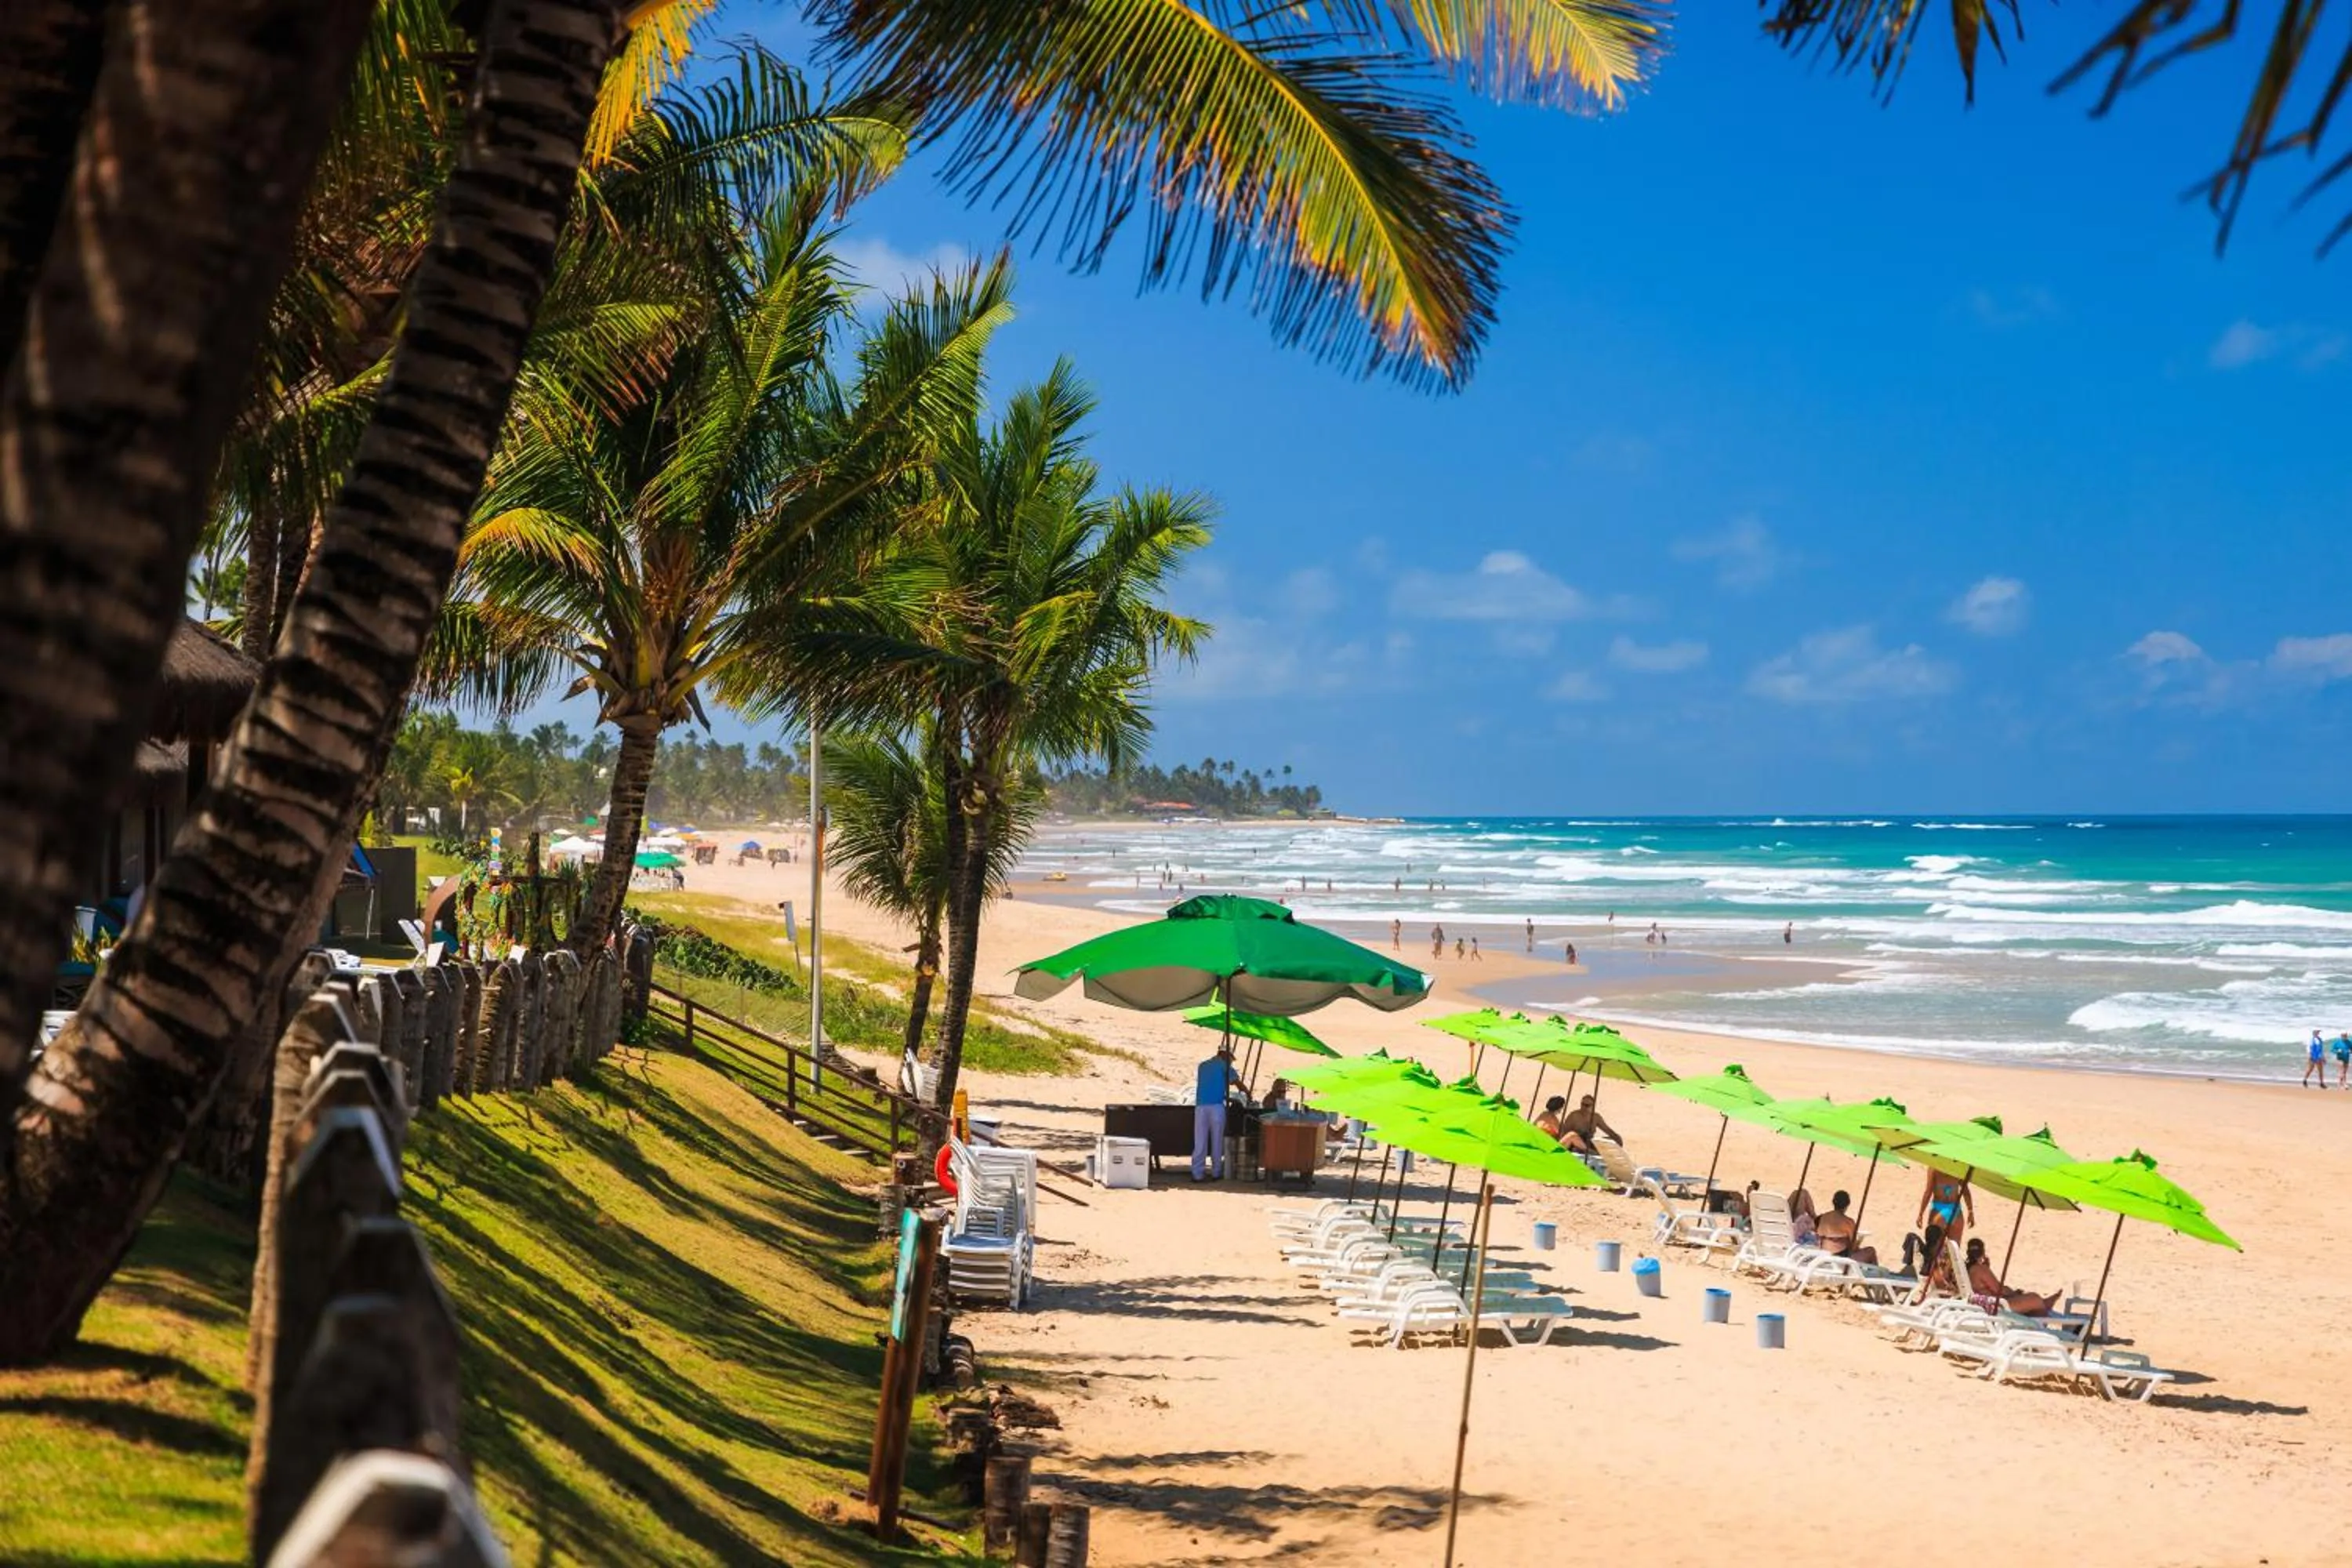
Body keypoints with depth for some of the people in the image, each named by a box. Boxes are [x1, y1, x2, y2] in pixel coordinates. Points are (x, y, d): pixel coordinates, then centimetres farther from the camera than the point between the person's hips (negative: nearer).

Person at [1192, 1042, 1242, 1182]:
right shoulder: (1224, 1065, 5)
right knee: (1217, 1141, 6)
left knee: (1199, 1142, 1)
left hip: (1200, 1106, 4)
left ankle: (1197, 1174, -4)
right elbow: (1237, 1083, 3)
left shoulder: (1202, 1066, 21)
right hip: (1216, 1106, -4)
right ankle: (1216, 1172, 10)